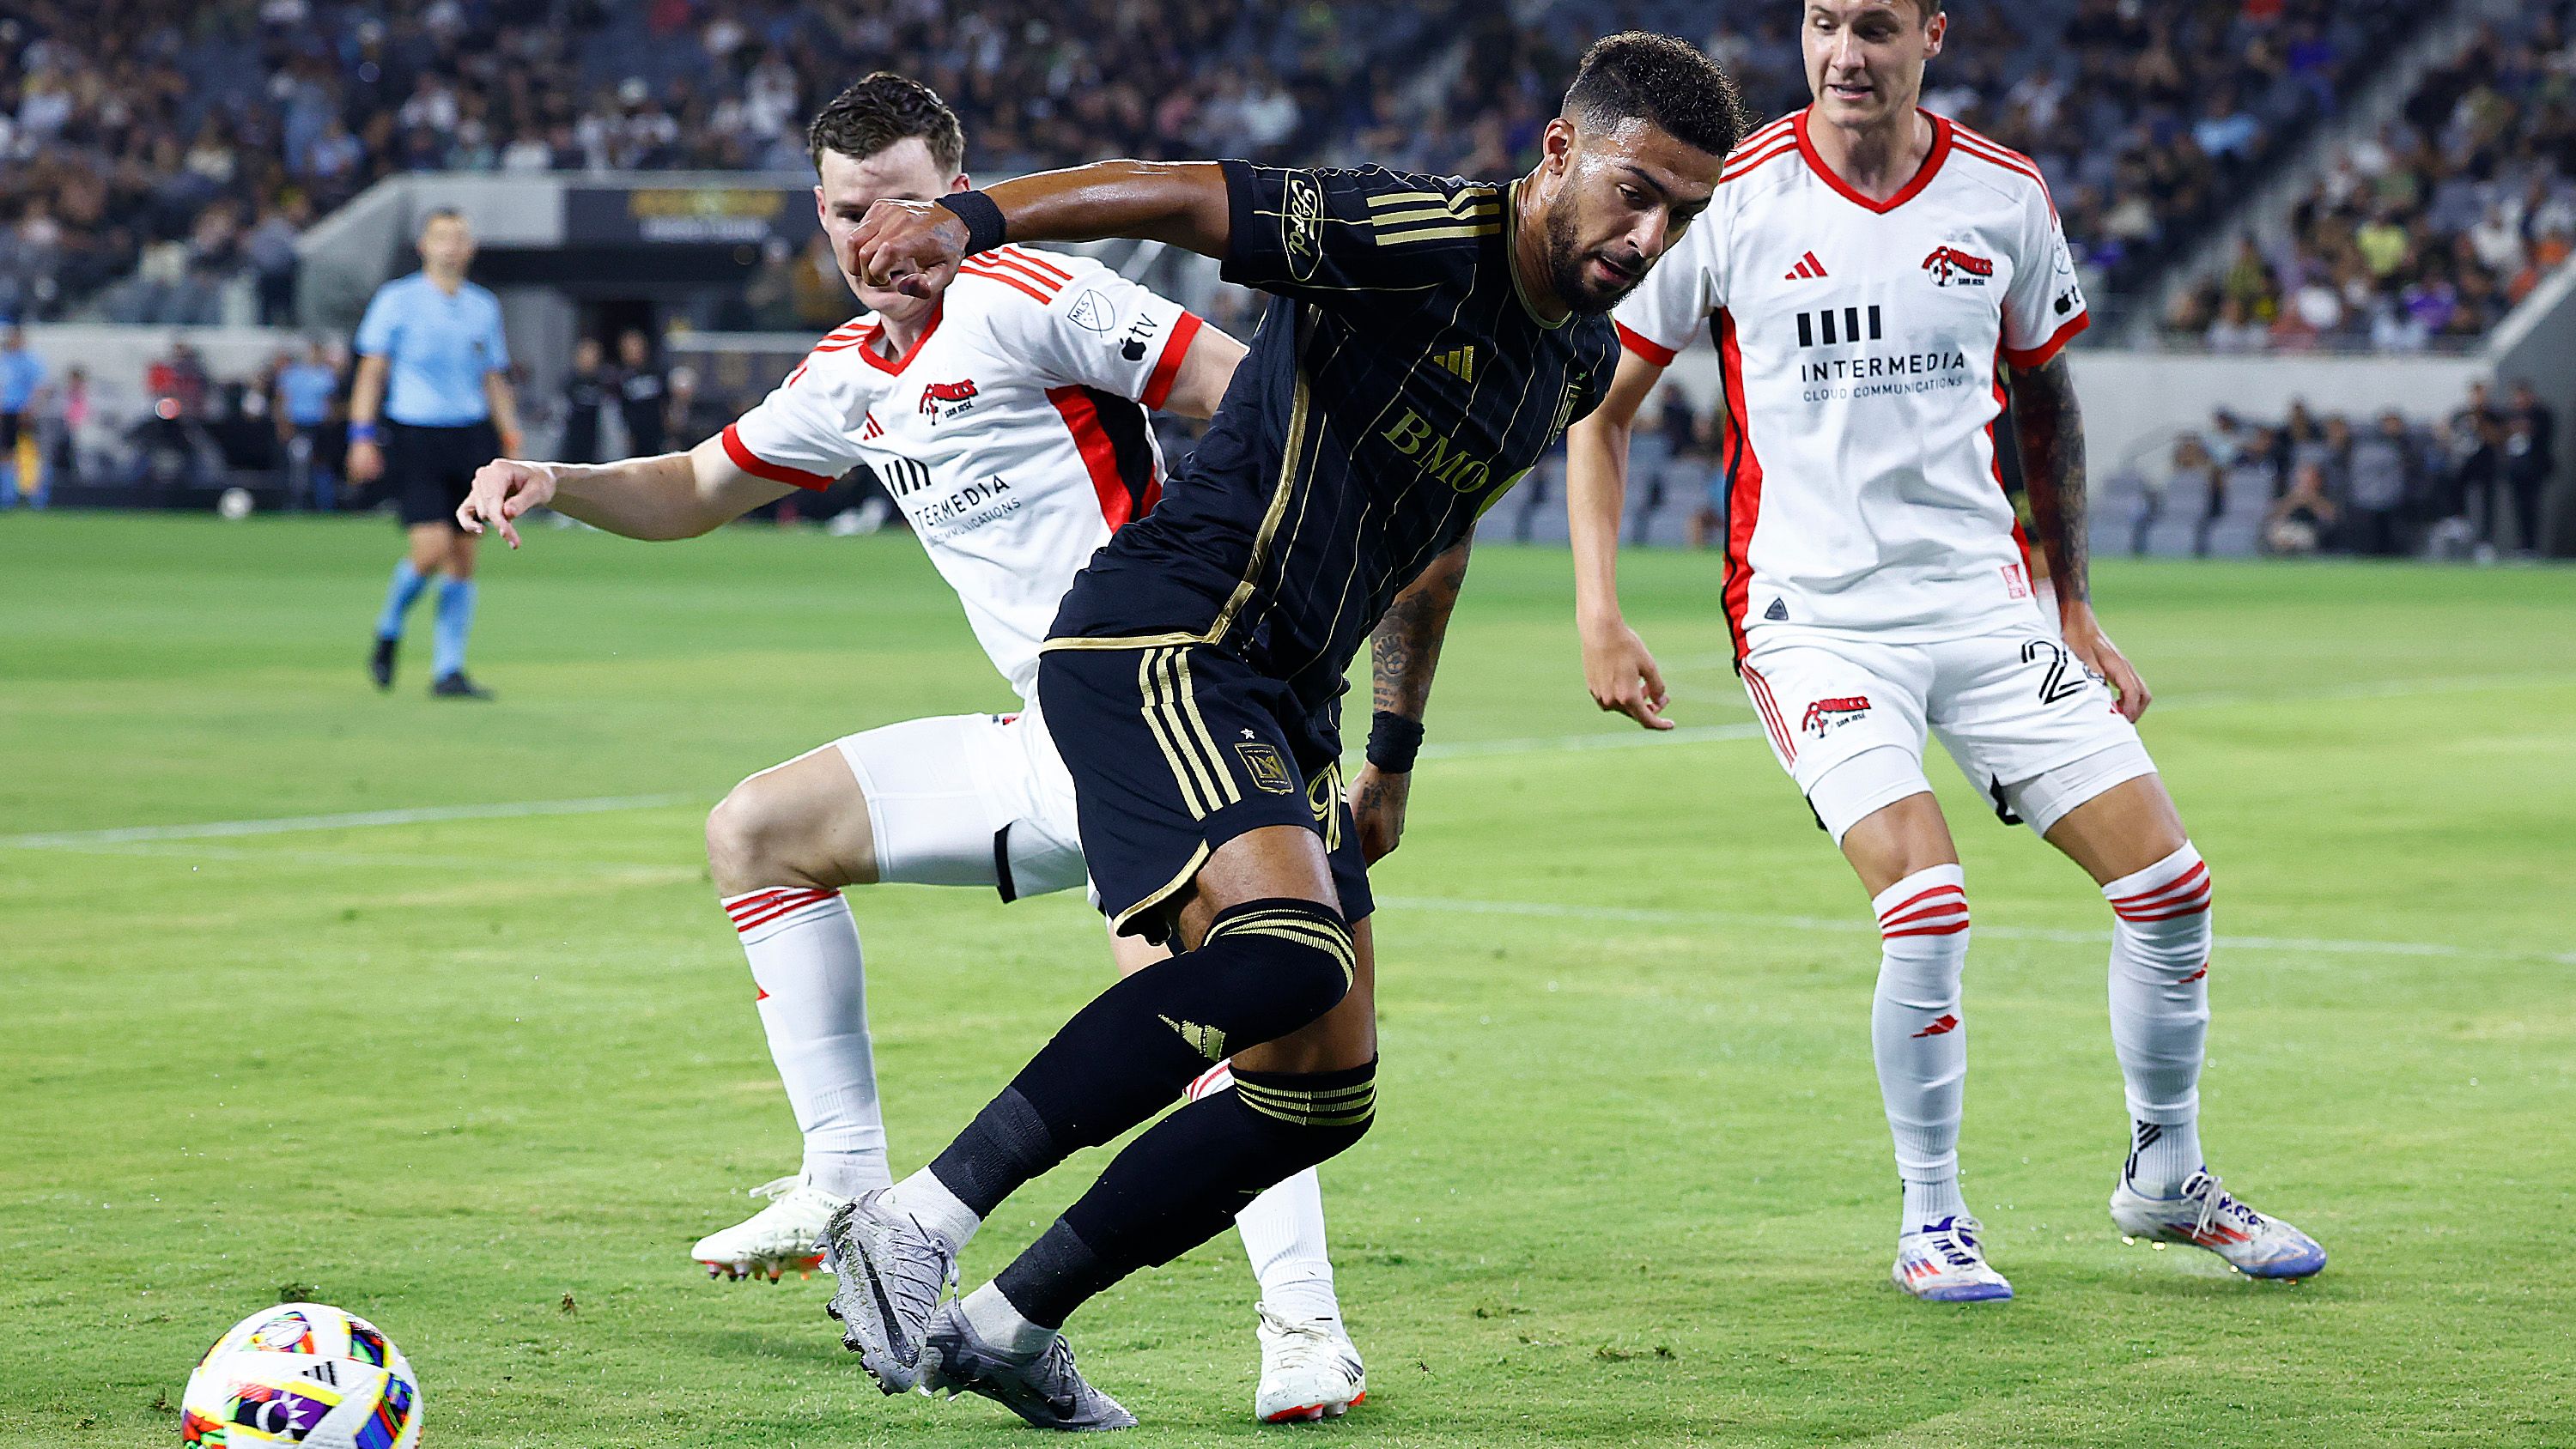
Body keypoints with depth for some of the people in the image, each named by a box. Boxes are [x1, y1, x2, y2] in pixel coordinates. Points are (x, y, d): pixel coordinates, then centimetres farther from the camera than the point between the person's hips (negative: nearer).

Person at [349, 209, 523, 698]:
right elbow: (371, 370, -1)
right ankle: (388, 631, 12)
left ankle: (448, 671, 8)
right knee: (432, 546, -16)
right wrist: (363, 437, -9)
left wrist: (512, 443, 9)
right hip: (412, 436, -4)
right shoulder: (397, 300, -1)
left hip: (470, 436, 4)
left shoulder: (484, 306, 11)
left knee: (463, 558, 2)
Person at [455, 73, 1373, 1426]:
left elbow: (1254, 393, -14)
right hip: (1040, 741, 9)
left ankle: (1306, 1329, -28)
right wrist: (554, 483, 11)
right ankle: (846, 1189, 13)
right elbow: (698, 488, 28)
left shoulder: (1026, 299, -11)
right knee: (755, 832, 12)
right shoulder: (851, 376, 14)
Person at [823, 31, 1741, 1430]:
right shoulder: (1421, 241, -14)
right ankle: (911, 1226, -27)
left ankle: (1012, 1320, 19)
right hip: (1159, 643, -9)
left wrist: (1393, 752, 29)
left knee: (1326, 1092, 8)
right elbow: (1168, 192, -21)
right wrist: (969, 218, -37)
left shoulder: (1581, 362, 13)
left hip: (1279, 713, 10)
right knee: (1288, 949, -32)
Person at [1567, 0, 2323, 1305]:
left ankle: (2165, 1178, 22)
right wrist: (1598, 616, -7)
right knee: (1929, 904, -23)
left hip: (1983, 599, 4)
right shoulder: (1734, 199, -7)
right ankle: (1930, 1219, -1)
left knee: (2169, 884, -2)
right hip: (1813, 616, -4)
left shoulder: (2004, 199, 2)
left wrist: (2076, 612, 16)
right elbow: (1600, 402, 1)